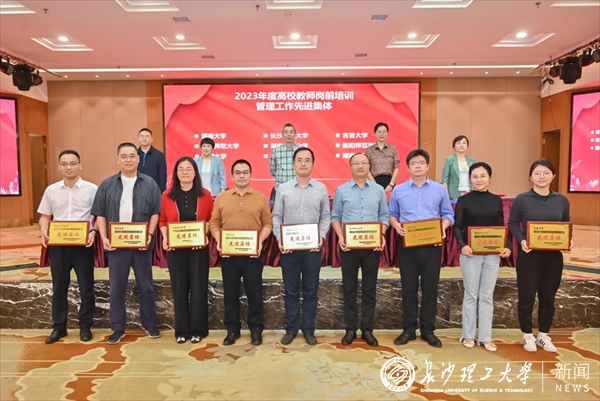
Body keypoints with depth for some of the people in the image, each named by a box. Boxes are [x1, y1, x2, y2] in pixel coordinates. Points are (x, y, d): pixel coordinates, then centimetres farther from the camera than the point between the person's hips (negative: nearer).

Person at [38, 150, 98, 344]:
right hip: (58, 244, 3)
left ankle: (85, 326, 20)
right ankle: (59, 327, 25)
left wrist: (93, 231, -17)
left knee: (86, 286, 5)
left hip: (83, 244, -3)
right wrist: (44, 231, -6)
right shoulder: (51, 190, 8)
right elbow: (45, 216, 13)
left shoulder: (92, 189, -2)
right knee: (59, 286, 11)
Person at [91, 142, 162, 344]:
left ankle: (149, 324, 24)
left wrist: (150, 234, -10)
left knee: (145, 286, 10)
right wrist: (104, 238, -6)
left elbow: (156, 212, 1)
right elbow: (100, 214, 4)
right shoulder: (107, 185, 4)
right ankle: (118, 328, 21)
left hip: (142, 243, 0)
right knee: (116, 287, 7)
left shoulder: (149, 184, 2)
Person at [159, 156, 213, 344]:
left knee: (198, 287, 4)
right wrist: (165, 237, -10)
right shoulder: (167, 195, 2)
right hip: (175, 248, 1)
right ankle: (181, 330, 20)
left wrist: (205, 234, -13)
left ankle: (197, 329, 17)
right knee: (179, 288, 8)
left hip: (199, 248, -1)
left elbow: (211, 220, 4)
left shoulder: (205, 194, 1)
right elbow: (163, 221, 7)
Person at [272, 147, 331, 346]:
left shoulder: (321, 189, 4)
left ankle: (308, 329, 23)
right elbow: (276, 217, 3)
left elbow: (326, 217, 4)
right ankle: (291, 328, 24)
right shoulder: (283, 189, 3)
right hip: (289, 247, 0)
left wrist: (322, 236, -10)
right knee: (291, 291, 10)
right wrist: (279, 239, -10)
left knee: (311, 291, 9)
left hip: (313, 247, 0)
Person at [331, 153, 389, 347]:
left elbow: (384, 216, 6)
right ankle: (350, 329, 18)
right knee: (349, 289, 6)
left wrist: (382, 235, -9)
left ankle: (367, 329, 20)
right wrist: (340, 237, -10)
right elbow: (335, 217, 4)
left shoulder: (379, 190, 6)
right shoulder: (341, 190, 3)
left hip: (372, 246, 1)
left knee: (369, 289, 8)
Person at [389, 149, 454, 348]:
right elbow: (392, 214, 9)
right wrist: (396, 225, -12)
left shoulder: (439, 190, 5)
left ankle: (428, 330, 19)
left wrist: (443, 226, -13)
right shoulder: (398, 190, 6)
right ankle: (409, 329, 19)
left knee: (430, 287, 6)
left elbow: (448, 214, 7)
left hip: (432, 245, 0)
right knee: (408, 287, 7)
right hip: (407, 245, 0)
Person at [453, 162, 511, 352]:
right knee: (471, 295, 6)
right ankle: (468, 335, 20)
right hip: (471, 253, -3)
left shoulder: (497, 200, 7)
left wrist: (507, 246, -7)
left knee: (487, 296, 9)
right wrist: (462, 245, -21)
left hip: (492, 254, 3)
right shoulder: (464, 200, -2)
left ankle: (485, 337, 19)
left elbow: (501, 227, 8)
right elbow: (457, 227, -5)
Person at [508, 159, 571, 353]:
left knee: (548, 296, 12)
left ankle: (543, 335, 28)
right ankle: (527, 335, 20)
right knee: (527, 295, 4)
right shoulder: (522, 199, -4)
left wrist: (568, 240, -6)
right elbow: (512, 223, -2)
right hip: (529, 254, -3)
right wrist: (521, 240, -18)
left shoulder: (562, 200, 6)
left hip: (553, 255, 3)